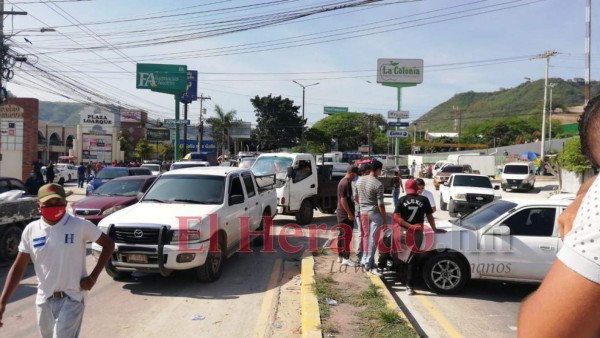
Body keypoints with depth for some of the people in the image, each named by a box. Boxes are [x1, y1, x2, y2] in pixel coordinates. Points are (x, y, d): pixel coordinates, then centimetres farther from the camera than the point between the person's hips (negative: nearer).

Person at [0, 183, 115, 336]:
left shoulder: (80, 225, -11)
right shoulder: (31, 230, -1)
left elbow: (108, 244, -3)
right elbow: (18, 267, 4)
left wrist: (93, 277, -9)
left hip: (71, 299, -4)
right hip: (44, 300, 5)